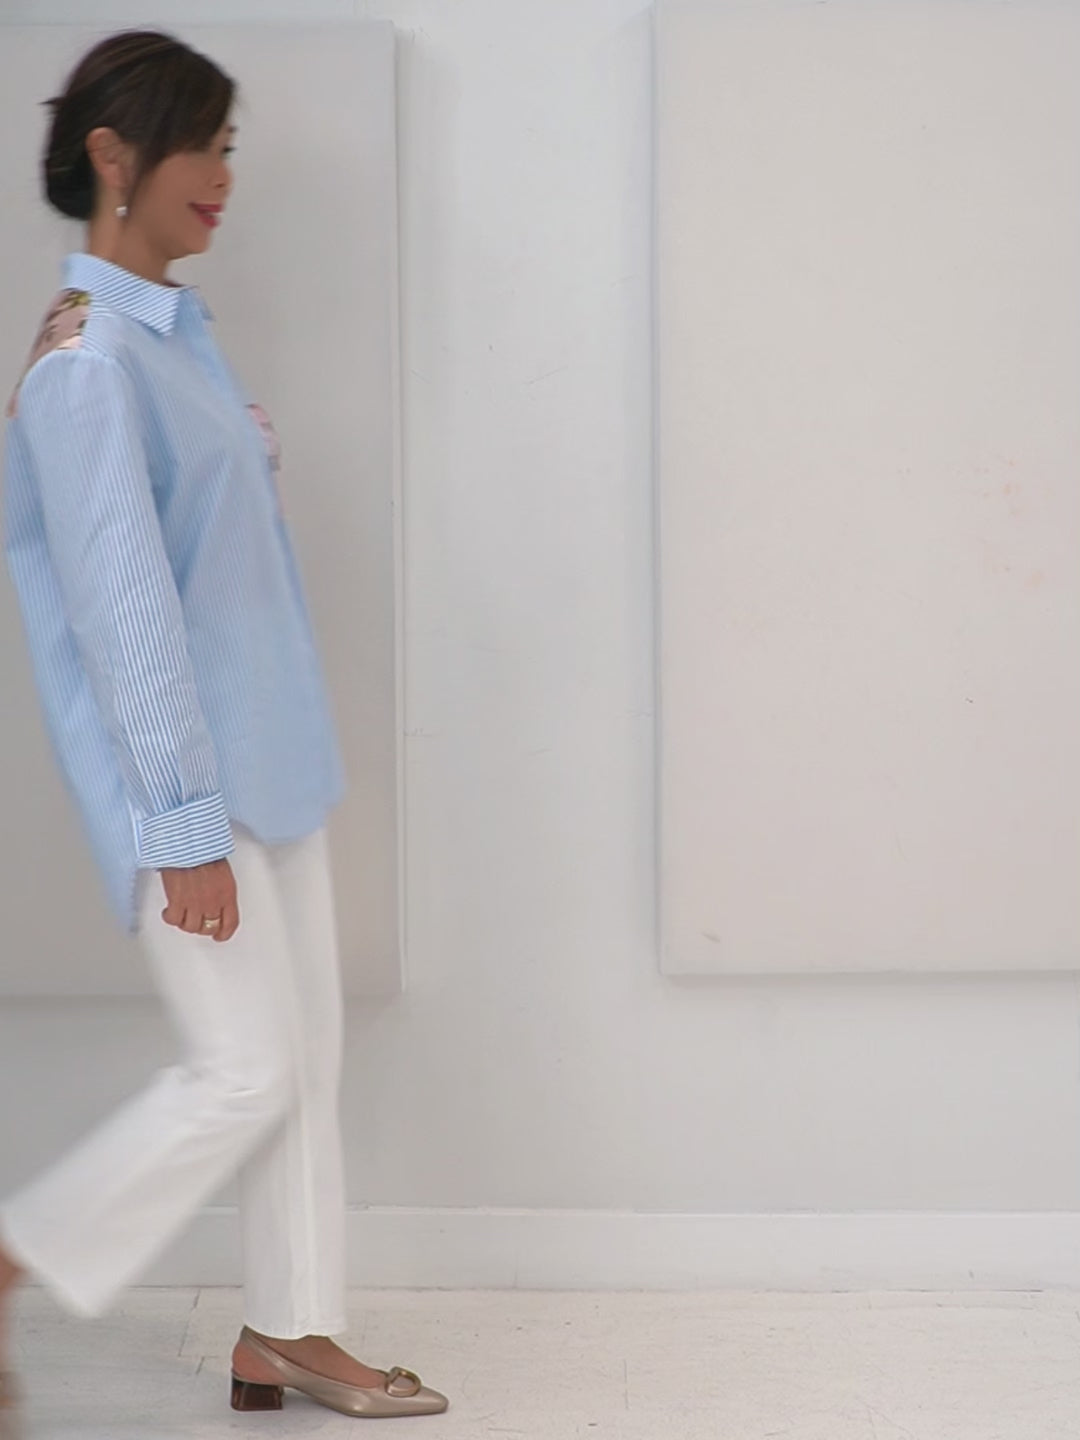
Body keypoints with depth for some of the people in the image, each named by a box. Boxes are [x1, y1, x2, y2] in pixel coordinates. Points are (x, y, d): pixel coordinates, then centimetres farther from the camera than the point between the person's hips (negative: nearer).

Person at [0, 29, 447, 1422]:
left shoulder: (179, 327, 11)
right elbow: (123, 604, -21)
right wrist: (184, 825, -20)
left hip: (270, 759, 9)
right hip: (188, 784, -9)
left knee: (308, 1056, 11)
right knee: (246, 1069, -5)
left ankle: (287, 1332, 23)